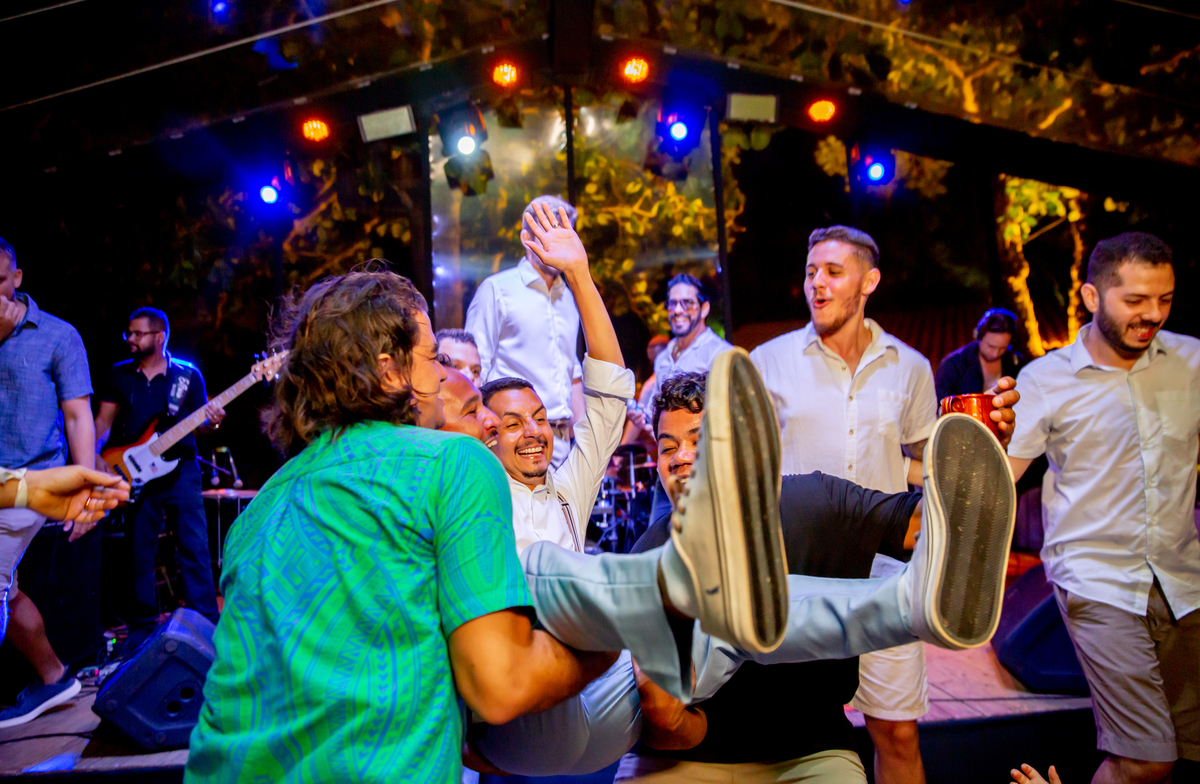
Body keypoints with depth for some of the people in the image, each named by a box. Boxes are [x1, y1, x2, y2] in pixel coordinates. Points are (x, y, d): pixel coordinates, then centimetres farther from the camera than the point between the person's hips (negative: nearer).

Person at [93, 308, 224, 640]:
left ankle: (206, 623, 0)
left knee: (195, 549, -5)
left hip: (180, 469, -2)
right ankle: (143, 626, 20)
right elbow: (104, 420, 8)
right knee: (139, 552, 7)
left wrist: (210, 420, -18)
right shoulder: (119, 374, 8)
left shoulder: (188, 374, 3)